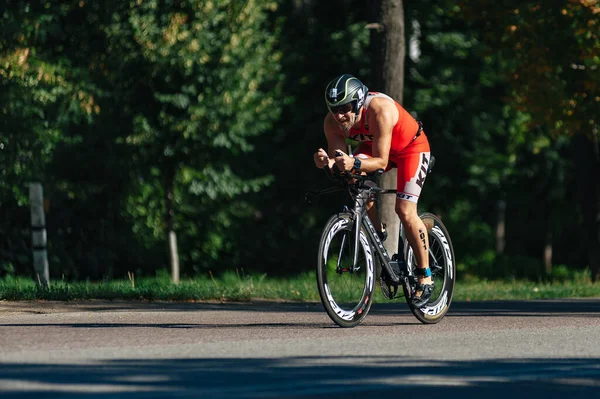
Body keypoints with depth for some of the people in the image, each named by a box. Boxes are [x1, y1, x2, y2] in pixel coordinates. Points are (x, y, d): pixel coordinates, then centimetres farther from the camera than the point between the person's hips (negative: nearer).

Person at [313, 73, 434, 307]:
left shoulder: (380, 111, -39)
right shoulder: (332, 122, -24)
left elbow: (381, 162, -40)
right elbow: (339, 161, -24)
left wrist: (354, 163, -58)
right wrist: (326, 162, -47)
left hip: (411, 147, -5)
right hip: (373, 145, 5)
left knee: (405, 211, -16)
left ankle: (425, 276, -3)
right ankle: (378, 232, -2)